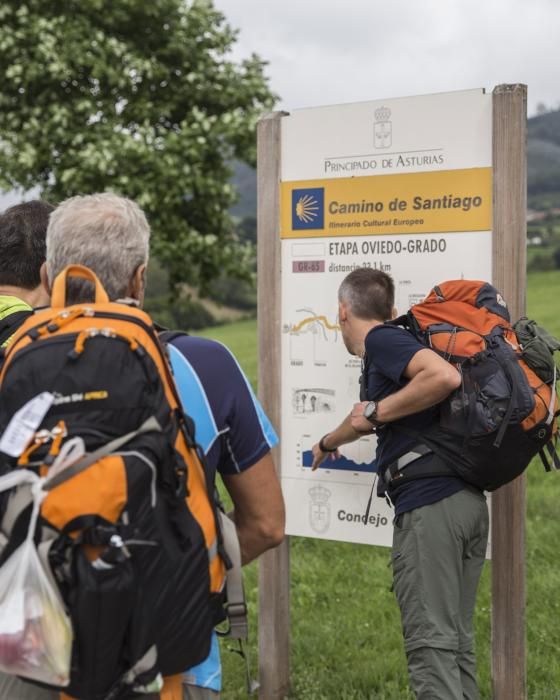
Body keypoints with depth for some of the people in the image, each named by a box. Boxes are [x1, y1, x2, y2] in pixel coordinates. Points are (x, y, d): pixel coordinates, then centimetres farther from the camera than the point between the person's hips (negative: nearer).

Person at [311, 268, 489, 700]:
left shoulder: (381, 340, -3)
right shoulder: (391, 345, 23)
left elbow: (445, 376, -23)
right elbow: (366, 417, 42)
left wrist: (377, 411, -10)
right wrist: (329, 442, 62)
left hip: (428, 503, -9)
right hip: (468, 501, 9)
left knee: (430, 641, -6)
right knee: (457, 640, 13)